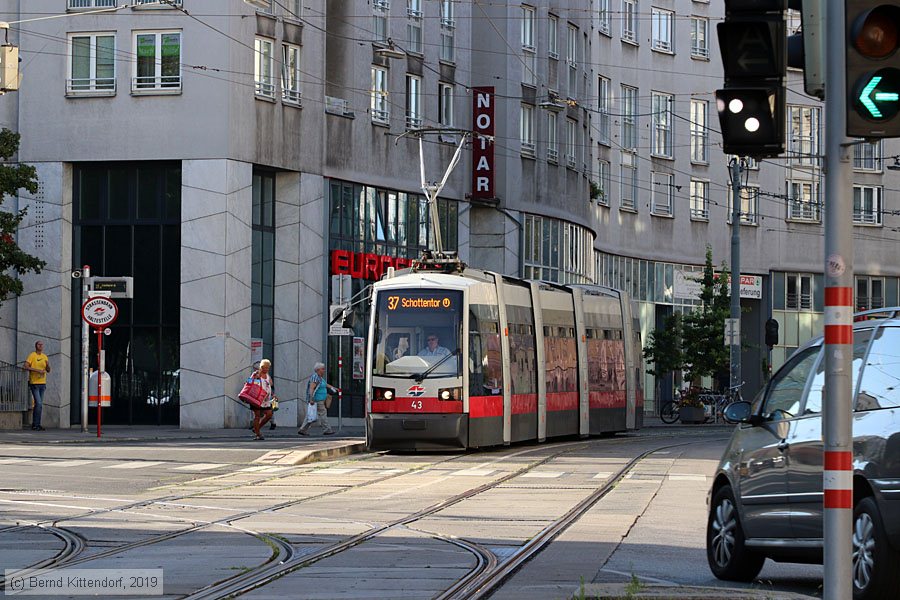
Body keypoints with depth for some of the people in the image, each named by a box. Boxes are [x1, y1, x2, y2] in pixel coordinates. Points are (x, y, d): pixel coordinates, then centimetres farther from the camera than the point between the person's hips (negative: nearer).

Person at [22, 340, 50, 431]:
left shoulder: (45, 357, 14)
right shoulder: (32, 355, -5)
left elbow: (48, 370, 15)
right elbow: (25, 366, -14)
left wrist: (47, 365, -8)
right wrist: (37, 370, -21)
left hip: (42, 383, 6)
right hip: (34, 383, -6)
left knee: (38, 404, 8)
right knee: (39, 404, -13)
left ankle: (35, 424, 14)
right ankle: (36, 424, -9)